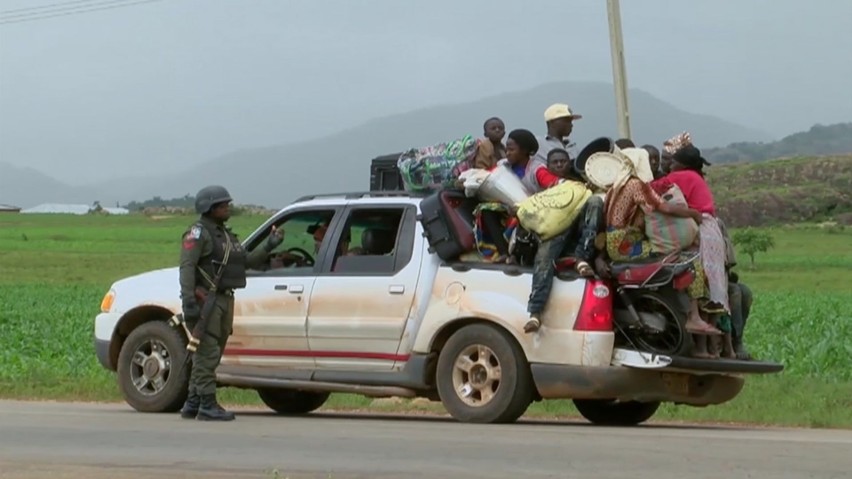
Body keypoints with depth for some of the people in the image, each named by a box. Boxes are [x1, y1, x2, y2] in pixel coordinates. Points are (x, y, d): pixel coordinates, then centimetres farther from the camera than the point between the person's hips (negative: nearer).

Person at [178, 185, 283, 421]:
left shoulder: (226, 234, 22)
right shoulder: (198, 233, -6)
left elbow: (248, 261, 21)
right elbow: (187, 267, -16)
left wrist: (269, 246, 7)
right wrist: (188, 301, -25)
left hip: (224, 300, 9)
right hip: (206, 301, -9)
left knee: (208, 357, 11)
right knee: (207, 354, -11)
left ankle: (192, 404, 17)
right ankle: (208, 406, -12)